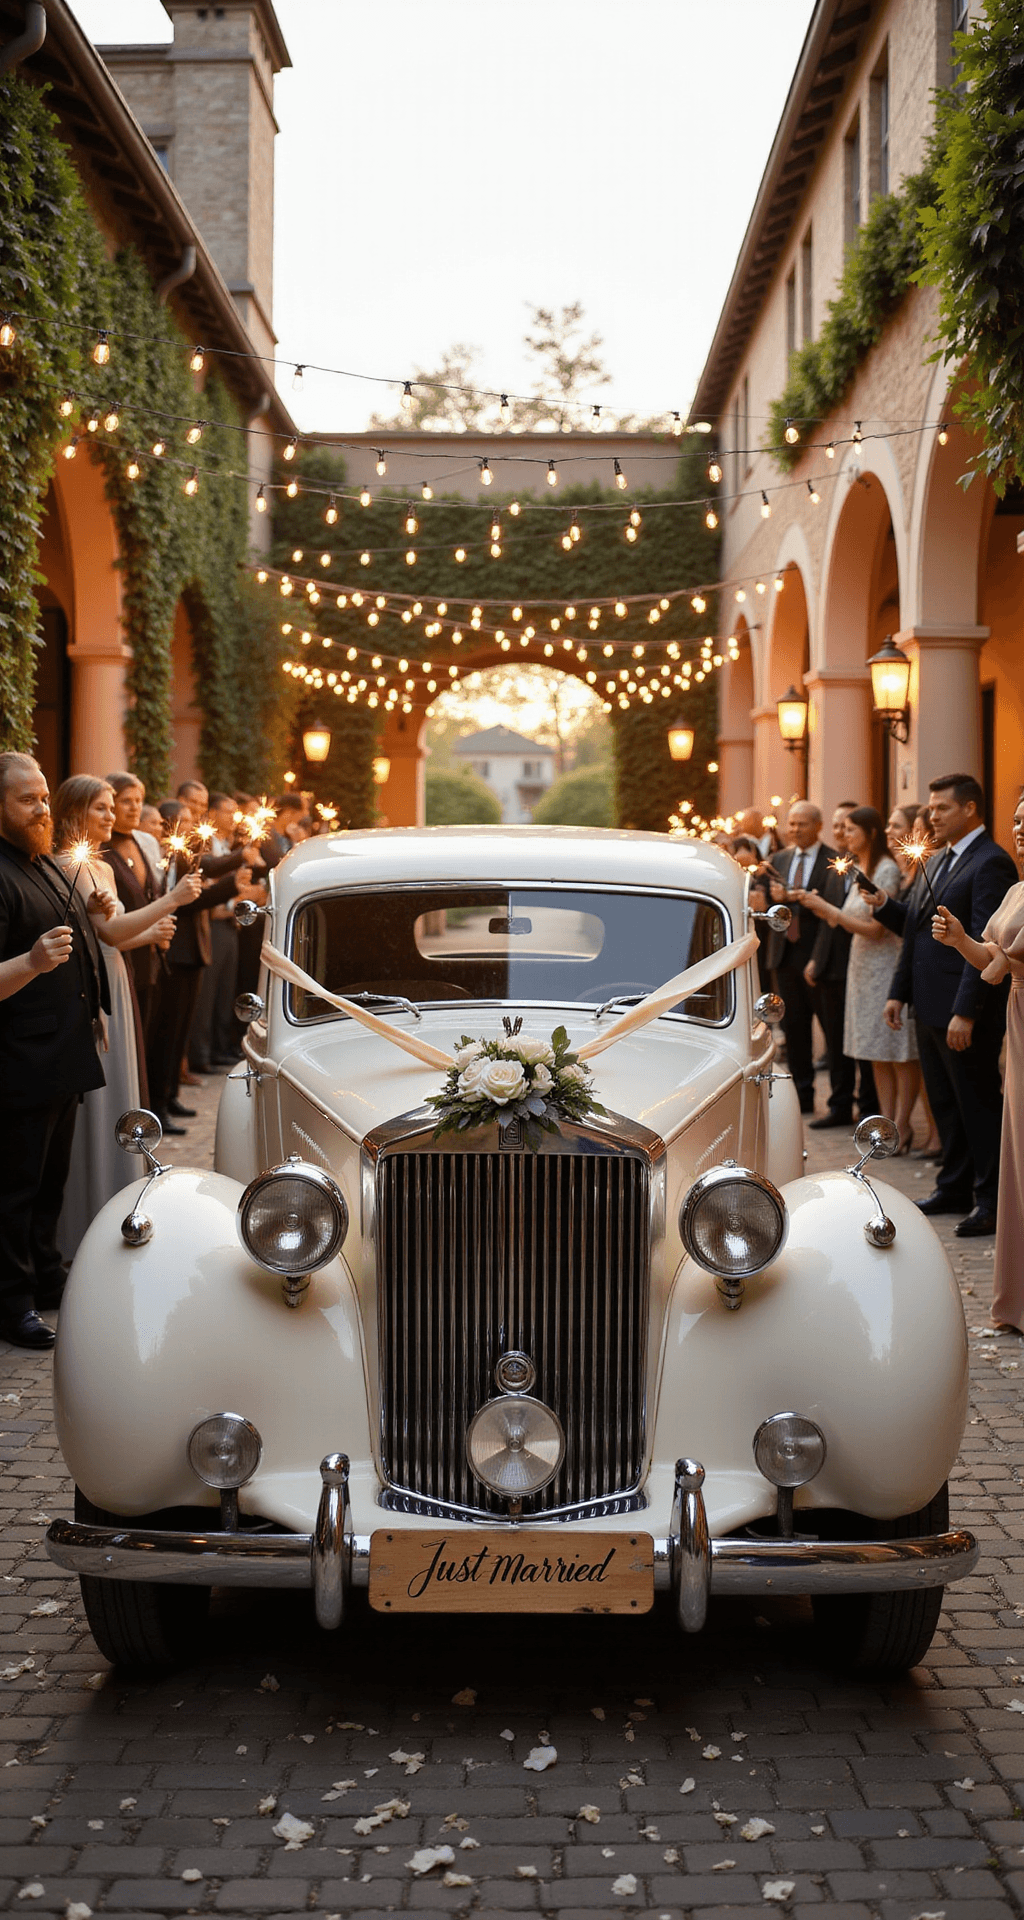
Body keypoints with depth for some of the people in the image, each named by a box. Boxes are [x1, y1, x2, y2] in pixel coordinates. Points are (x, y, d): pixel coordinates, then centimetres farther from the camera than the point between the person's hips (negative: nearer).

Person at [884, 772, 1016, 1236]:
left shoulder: (991, 863, -14)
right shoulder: (937, 862, 15)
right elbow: (915, 931, 20)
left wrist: (966, 1013, -23)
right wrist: (899, 992, 14)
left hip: (966, 1012, -9)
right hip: (930, 1007, 9)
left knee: (978, 1104, -1)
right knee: (945, 1104, 16)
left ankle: (991, 1202, 7)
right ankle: (956, 1188, 26)